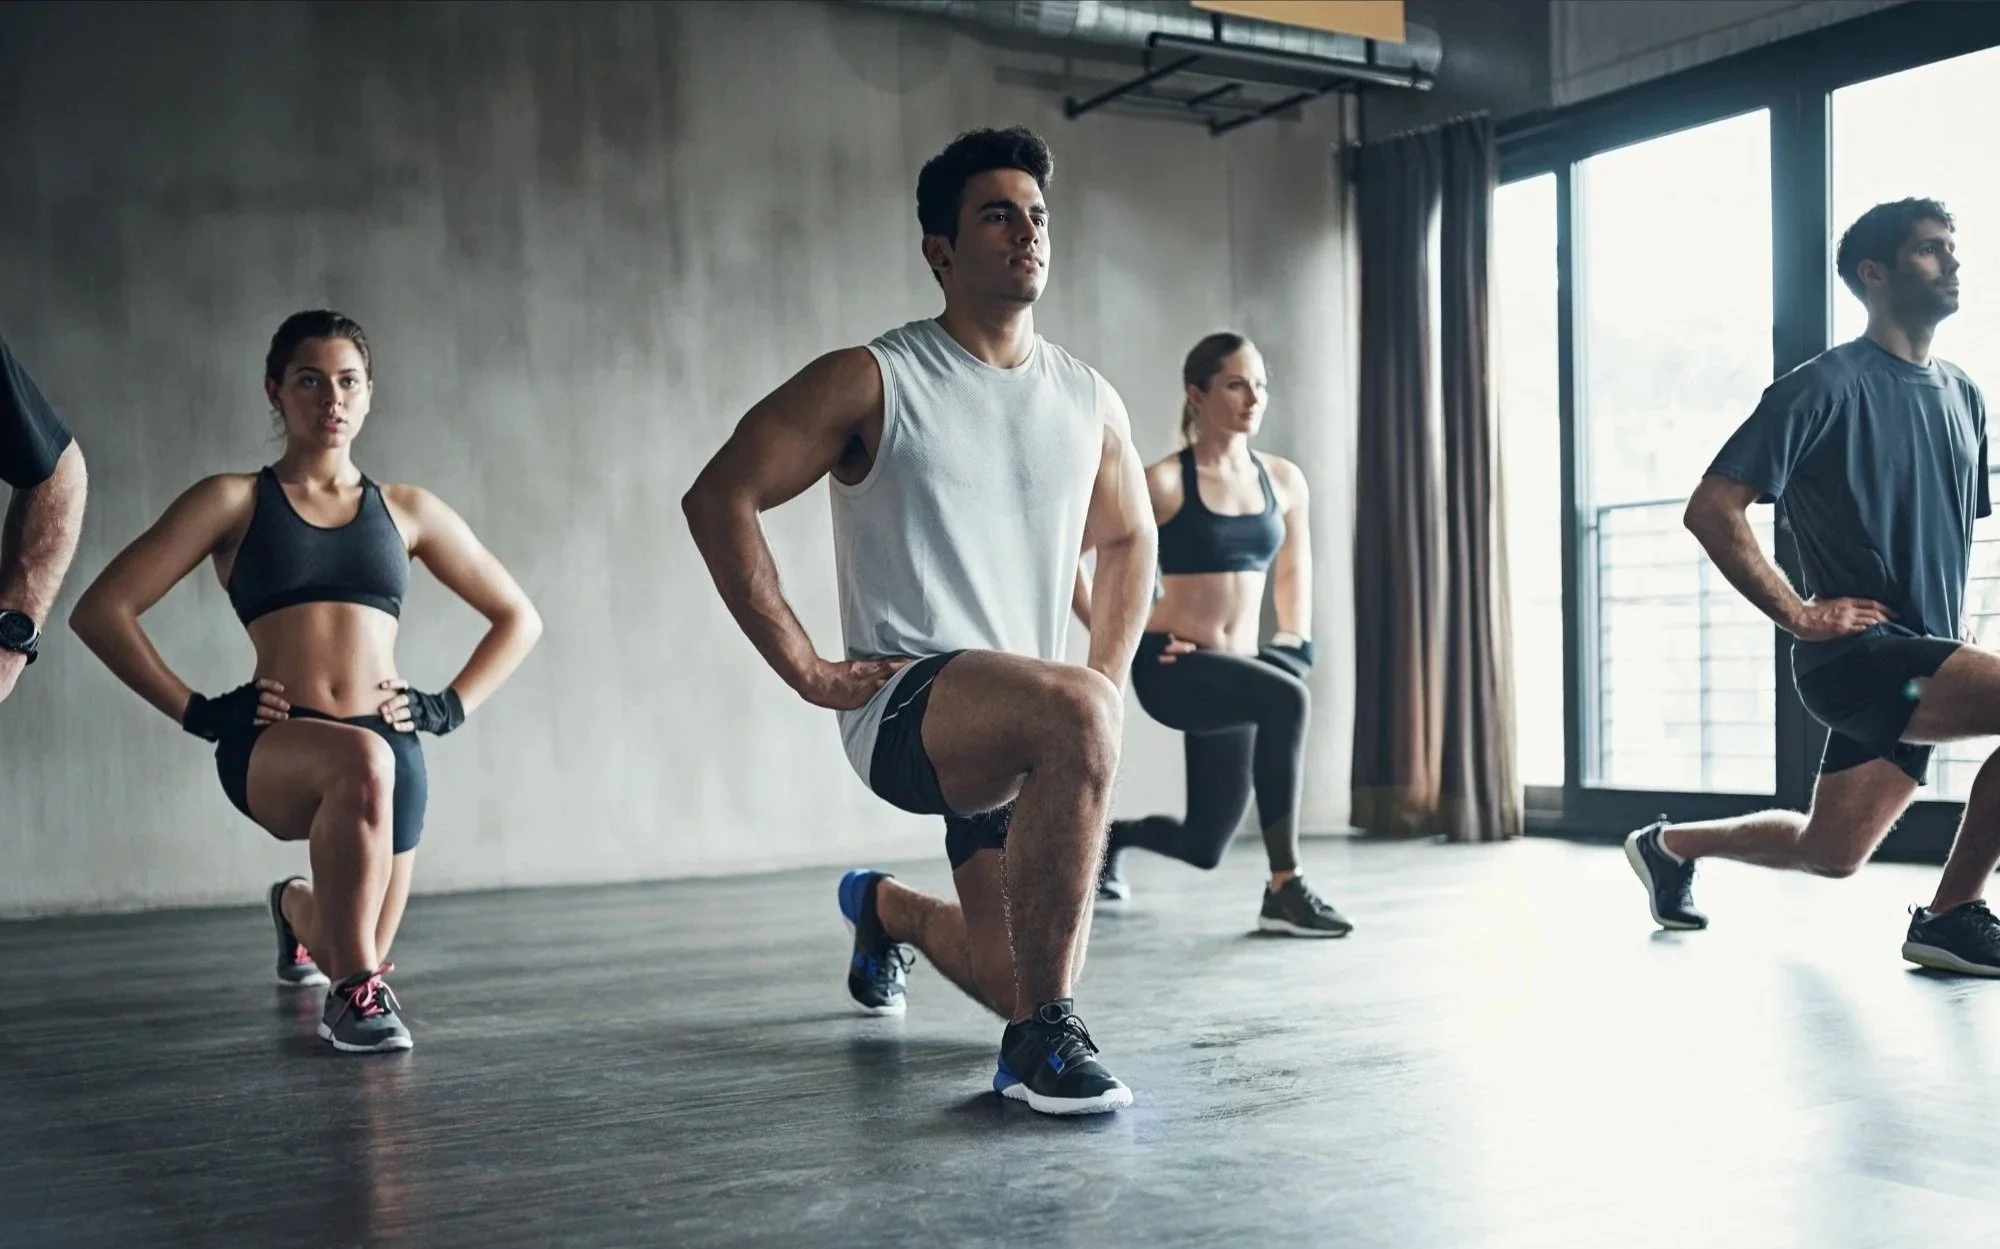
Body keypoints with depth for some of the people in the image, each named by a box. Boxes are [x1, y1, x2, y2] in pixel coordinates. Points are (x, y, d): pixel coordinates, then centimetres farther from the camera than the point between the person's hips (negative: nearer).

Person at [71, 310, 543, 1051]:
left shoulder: (407, 511, 13)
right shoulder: (233, 501, 6)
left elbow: (518, 618, 20)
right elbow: (102, 610, 2)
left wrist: (449, 706, 7)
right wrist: (197, 712, -5)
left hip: (388, 749, 4)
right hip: (270, 746, -3)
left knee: (356, 949, 11)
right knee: (360, 763, -39)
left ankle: (297, 910, 51)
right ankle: (354, 991, -23)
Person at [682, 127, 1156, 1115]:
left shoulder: (1091, 403, 9)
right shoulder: (872, 381, -5)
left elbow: (1128, 539, 25)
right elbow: (719, 496, -7)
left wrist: (1109, 676, 12)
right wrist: (805, 670, -13)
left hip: (1023, 736, 6)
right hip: (904, 707, -6)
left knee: (1022, 979, 8)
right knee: (1074, 712, -37)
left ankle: (886, 908, 43)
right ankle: (1040, 1038, -24)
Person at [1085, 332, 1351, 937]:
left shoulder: (1285, 480, 5)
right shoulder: (1164, 482, -11)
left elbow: (1294, 571, 23)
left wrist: (1294, 644, 11)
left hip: (1235, 669, 6)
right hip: (1172, 667, -6)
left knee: (1204, 846, 12)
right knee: (1284, 700, -36)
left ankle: (1111, 836, 46)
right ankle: (1284, 890, -27)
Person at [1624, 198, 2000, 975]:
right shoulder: (1827, 386, -10)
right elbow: (1711, 509, -15)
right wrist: (1799, 615, -16)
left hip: (1922, 659, 8)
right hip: (1858, 651, -8)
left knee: (1828, 855, 12)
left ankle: (1672, 846, 35)